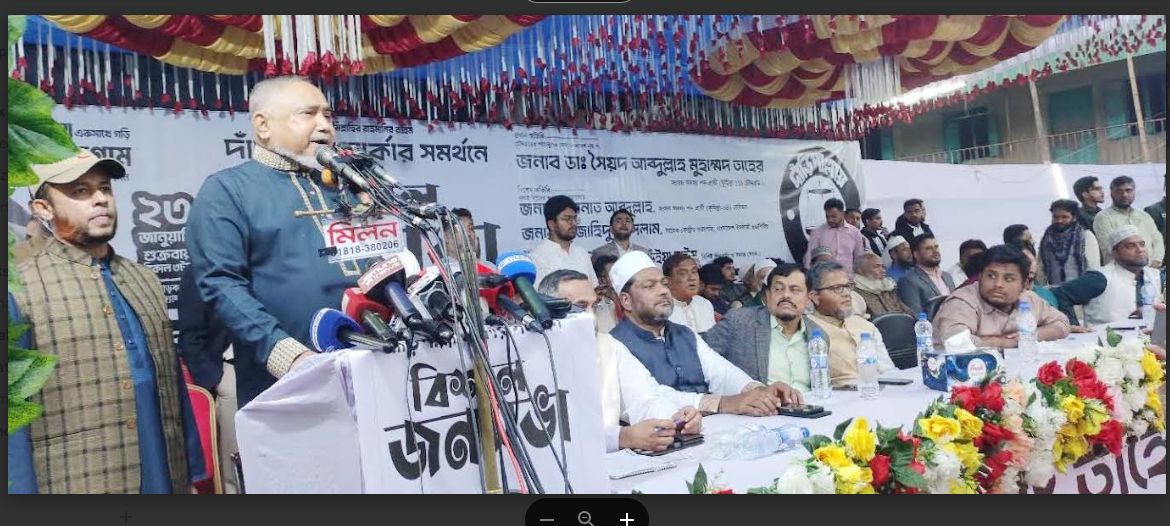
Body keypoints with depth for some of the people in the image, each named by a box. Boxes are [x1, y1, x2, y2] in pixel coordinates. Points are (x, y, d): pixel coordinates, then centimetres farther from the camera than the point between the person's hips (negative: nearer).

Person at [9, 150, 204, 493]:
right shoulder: (19, 289, -5)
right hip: (75, 482, -4)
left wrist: (192, 474, 9)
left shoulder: (145, 280, 10)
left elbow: (174, 385, 11)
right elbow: (12, 414, -7)